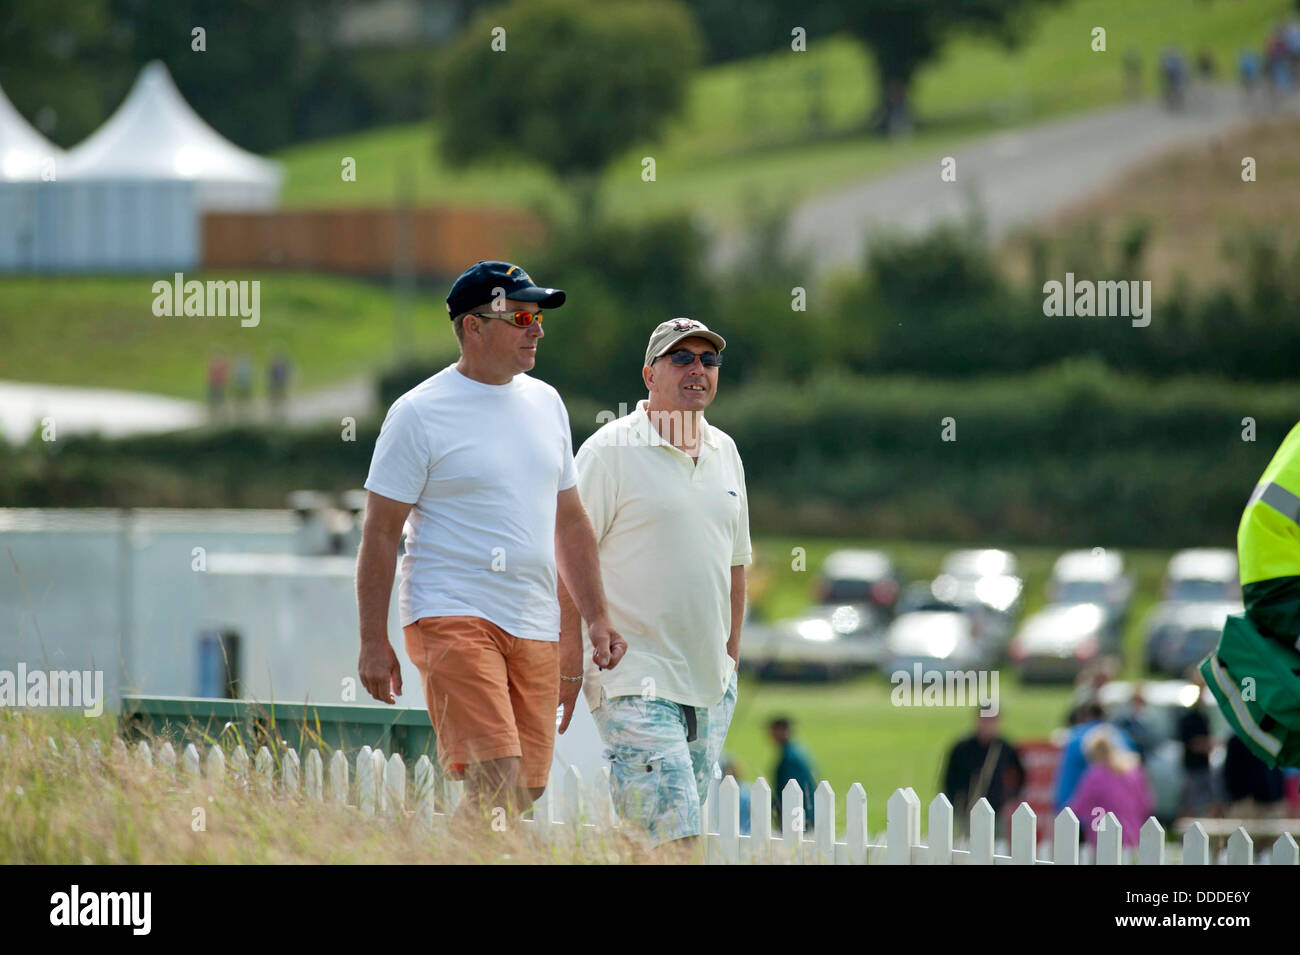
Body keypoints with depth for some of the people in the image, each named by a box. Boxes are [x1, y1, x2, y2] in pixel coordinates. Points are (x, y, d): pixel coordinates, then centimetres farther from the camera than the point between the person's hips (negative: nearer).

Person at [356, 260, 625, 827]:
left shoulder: (545, 403, 15)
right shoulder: (420, 412, -5)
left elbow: (569, 520, 22)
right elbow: (381, 532, -5)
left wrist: (596, 616, 15)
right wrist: (374, 643, -9)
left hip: (535, 628, 7)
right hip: (453, 618, -7)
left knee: (528, 786, 2)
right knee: (497, 783, -19)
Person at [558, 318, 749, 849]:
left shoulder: (724, 452, 14)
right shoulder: (610, 451, -7)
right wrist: (570, 666, -13)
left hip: (710, 685, 7)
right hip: (635, 681, -7)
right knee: (675, 843, -16)